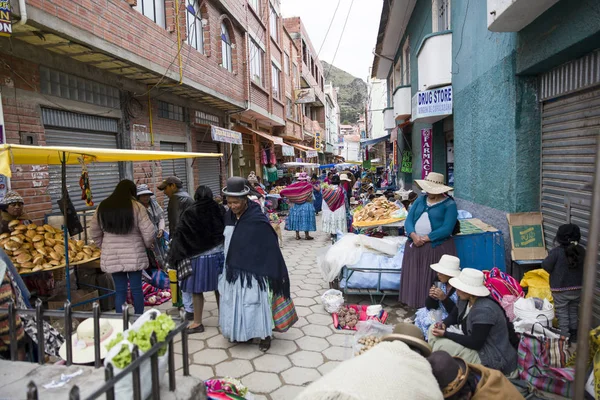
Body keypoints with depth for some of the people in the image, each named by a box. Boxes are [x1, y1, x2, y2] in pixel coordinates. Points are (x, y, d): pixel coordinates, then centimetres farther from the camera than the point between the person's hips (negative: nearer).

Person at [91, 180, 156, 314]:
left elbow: (94, 232, 13)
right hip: (134, 255, -3)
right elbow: (149, 232, -11)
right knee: (136, 288, 8)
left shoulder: (103, 207, 5)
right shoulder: (136, 206, -9)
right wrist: (148, 245, 7)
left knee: (120, 290, 9)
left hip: (111, 256, 3)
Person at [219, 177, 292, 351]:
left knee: (254, 303, 5)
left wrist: (276, 271, -14)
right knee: (234, 302, 16)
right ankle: (240, 333, 34)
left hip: (252, 271, -6)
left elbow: (270, 246, -17)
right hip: (233, 270, 7)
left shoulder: (258, 220, -20)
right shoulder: (229, 216, 0)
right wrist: (228, 265, 15)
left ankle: (264, 335, 24)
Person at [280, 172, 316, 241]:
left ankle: (297, 235, 12)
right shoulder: (309, 185, -8)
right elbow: (310, 197, -11)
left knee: (297, 218, 9)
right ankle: (306, 235, 7)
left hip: (296, 205, 3)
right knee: (306, 219, 3)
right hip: (306, 205, -3)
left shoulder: (295, 185, -2)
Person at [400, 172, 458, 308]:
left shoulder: (449, 204, -4)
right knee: (414, 278, 8)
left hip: (437, 247, -5)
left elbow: (447, 229, -15)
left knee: (433, 281, -1)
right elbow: (408, 220, 4)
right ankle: (415, 304, 19)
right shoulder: (420, 200, 12)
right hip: (415, 245, 5)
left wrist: (425, 238, -20)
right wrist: (413, 235, -15)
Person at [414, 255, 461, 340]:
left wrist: (444, 298, -29)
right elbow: (429, 306, 1)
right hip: (439, 314, 6)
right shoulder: (438, 282, -3)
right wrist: (432, 297, -20)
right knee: (419, 316, -10)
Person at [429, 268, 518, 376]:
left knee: (442, 345, -24)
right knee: (433, 329, 3)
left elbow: (475, 343, -29)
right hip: (477, 343, 10)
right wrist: (444, 324, -9)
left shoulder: (484, 310, -30)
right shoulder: (466, 300, -2)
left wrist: (445, 334, -25)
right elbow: (454, 315, 14)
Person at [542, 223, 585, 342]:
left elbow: (546, 265, -14)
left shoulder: (557, 251, -20)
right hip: (577, 289, 5)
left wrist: (555, 273, 5)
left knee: (562, 313, 6)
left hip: (560, 289, -5)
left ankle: (564, 338, 12)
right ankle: (573, 336, 32)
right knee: (573, 311, 20)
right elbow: (583, 267, 9)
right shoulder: (581, 250, -3)